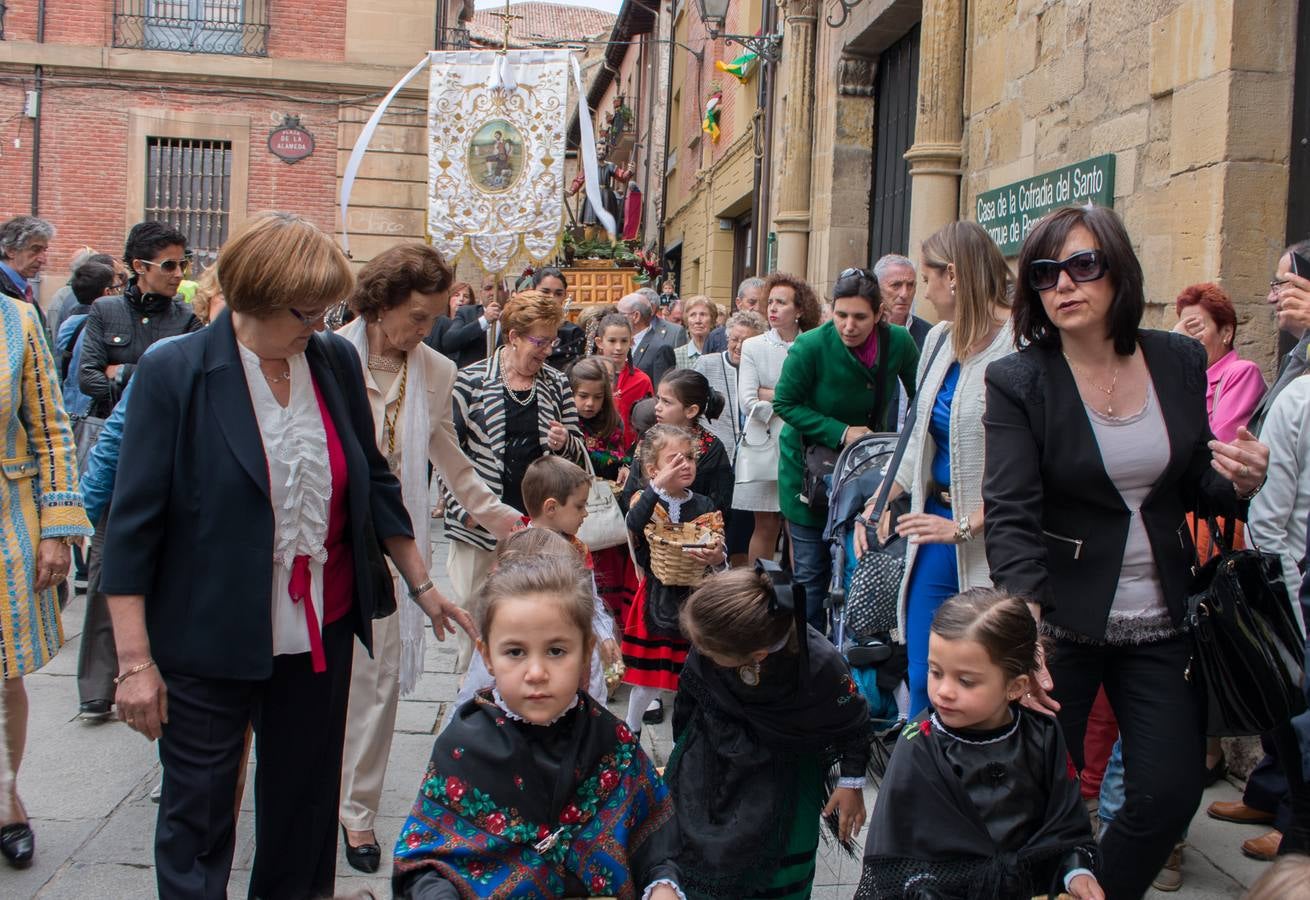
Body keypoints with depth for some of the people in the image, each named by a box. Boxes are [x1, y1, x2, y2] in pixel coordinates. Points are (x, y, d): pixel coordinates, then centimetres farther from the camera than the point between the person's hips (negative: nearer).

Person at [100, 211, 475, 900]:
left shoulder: (336, 361, 1)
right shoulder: (174, 372, -11)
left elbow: (374, 483, 12)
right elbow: (133, 522, -11)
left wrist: (422, 586, 16)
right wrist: (135, 660, -13)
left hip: (321, 633, 4)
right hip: (210, 640, -4)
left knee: (305, 813, 17)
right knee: (197, 820, 10)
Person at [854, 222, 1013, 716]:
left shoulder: (1020, 348, -17)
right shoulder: (940, 339, 11)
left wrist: (965, 526, -20)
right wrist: (880, 501, 11)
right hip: (935, 529, 8)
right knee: (923, 681, 13)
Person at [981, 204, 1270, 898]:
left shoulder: (1180, 361, 1)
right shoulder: (1019, 382, -11)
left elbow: (1194, 485, 11)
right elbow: (1010, 517, -20)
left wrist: (1238, 484, -13)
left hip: (1162, 621, 4)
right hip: (1064, 619, -3)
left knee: (1170, 793, 5)